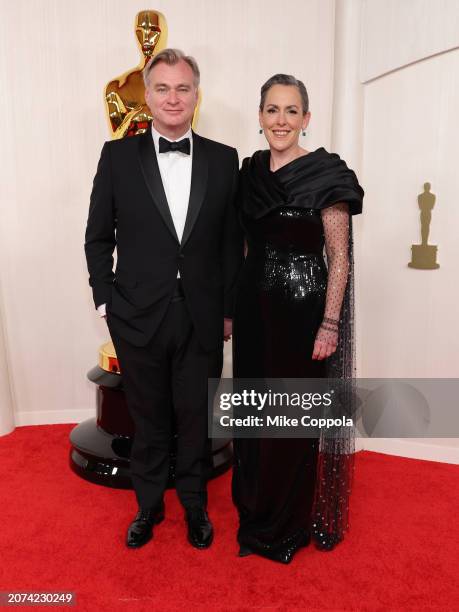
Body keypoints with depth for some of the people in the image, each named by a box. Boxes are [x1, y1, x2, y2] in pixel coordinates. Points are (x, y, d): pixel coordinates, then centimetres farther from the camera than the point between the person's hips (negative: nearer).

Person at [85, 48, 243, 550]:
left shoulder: (223, 160, 2)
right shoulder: (118, 155, 0)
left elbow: (232, 241, 4)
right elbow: (98, 236, 4)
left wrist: (229, 308, 3)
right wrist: (106, 299, -1)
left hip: (202, 317, 1)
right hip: (138, 316, 0)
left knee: (196, 418, 14)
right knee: (148, 419, 16)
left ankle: (195, 505, 38)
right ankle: (148, 505, 39)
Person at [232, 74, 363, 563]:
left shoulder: (325, 173, -9)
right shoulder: (250, 171, 8)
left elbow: (339, 258, -10)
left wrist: (330, 324, -15)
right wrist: (233, 307, 11)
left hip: (301, 306, -5)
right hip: (254, 305, 6)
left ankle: (290, 523, 32)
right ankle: (255, 507, 40)